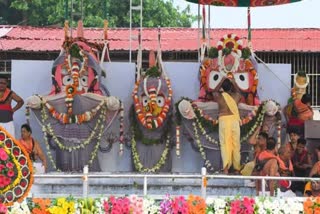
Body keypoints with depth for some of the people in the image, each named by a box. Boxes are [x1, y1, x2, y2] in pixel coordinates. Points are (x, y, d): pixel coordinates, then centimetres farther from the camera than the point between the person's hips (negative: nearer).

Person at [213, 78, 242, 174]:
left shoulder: (218, 96, 1)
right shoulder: (236, 96, 6)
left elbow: (214, 92, 25)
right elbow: (238, 91, 31)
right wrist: (233, 82, 41)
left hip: (224, 120, -1)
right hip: (234, 120, 2)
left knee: (225, 144, -2)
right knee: (236, 144, 7)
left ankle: (226, 167, -12)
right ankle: (237, 167, 10)